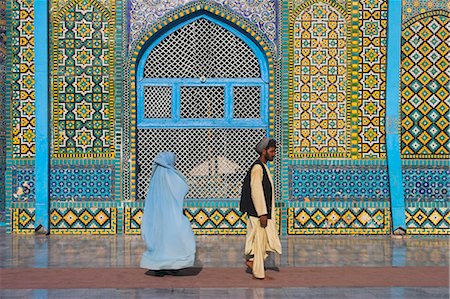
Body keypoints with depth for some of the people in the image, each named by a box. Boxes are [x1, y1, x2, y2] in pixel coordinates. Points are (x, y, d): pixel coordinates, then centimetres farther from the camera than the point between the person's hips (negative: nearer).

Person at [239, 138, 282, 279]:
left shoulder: (263, 168, 15)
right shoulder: (257, 168, -16)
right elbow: (256, 192, -21)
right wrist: (262, 214, -22)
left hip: (265, 211, 10)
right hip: (259, 212, -10)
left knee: (268, 239, 11)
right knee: (259, 240, -2)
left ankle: (252, 260, 19)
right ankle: (259, 273, 7)